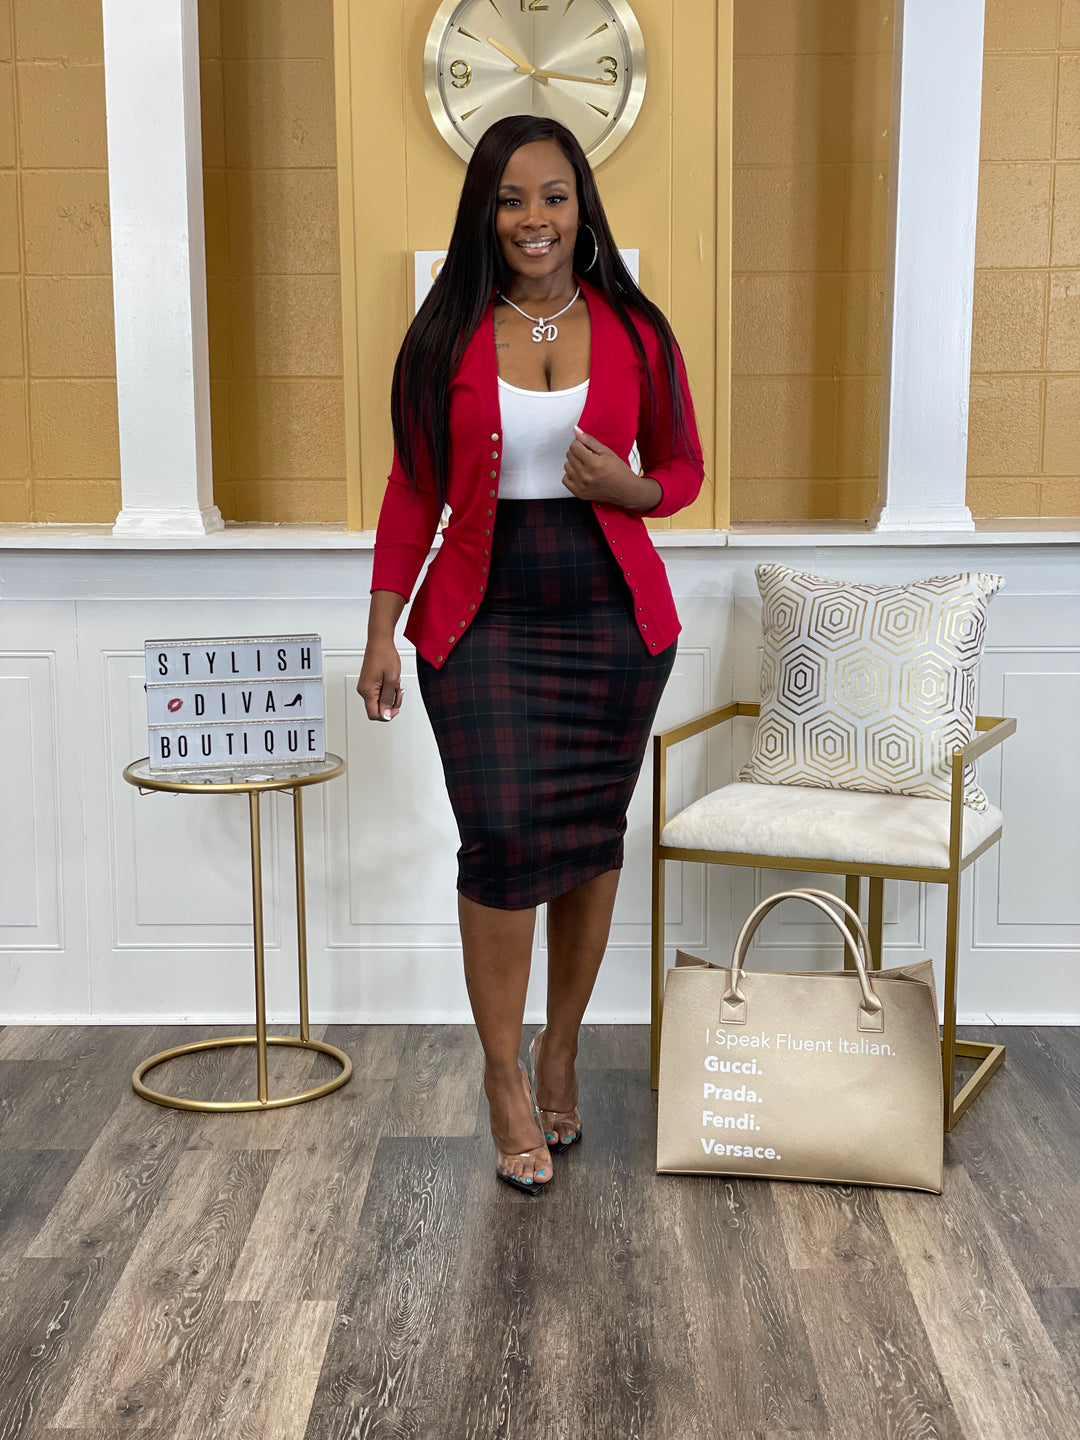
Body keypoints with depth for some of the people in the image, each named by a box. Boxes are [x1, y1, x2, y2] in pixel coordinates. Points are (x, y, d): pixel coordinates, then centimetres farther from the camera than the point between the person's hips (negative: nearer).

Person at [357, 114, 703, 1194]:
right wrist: (381, 632, -2)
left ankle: (560, 1052, 27)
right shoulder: (446, 338, 2)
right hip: (485, 621, -1)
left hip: (612, 619, 2)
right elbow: (413, 494, 4)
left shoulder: (634, 332, 4)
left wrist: (628, 486, -12)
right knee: (505, 835, -11)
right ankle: (504, 1077, 7)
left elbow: (683, 471, 11)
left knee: (591, 836, 7)